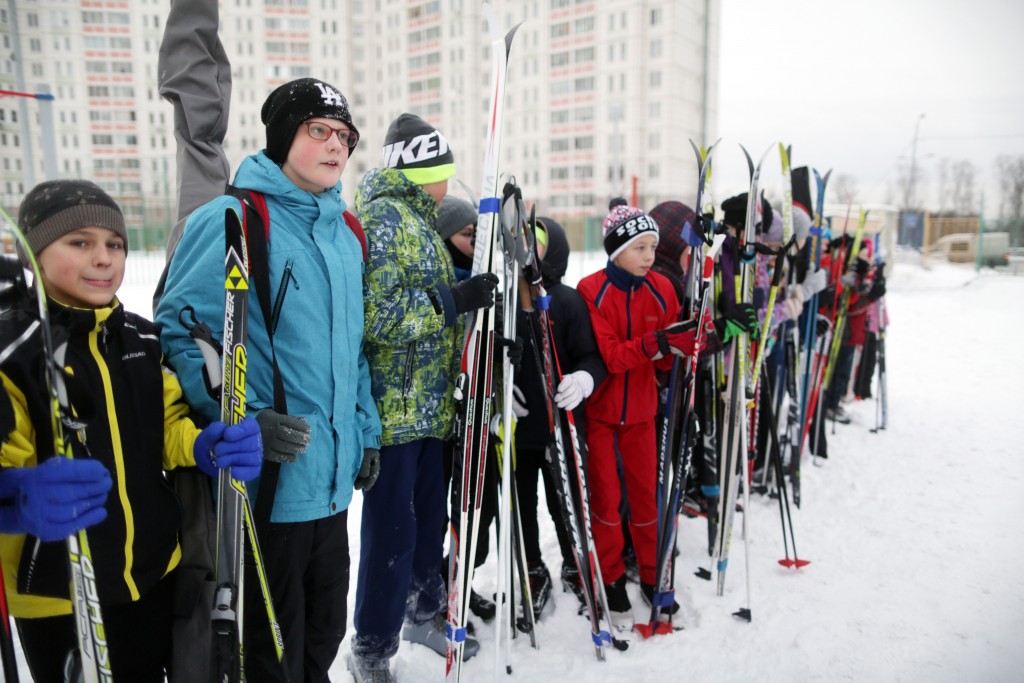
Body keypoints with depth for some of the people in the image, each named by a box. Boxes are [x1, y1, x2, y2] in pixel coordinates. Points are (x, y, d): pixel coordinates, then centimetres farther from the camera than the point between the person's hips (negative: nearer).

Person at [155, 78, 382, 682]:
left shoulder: (346, 234, 12)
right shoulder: (232, 220, -12)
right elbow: (178, 332, -14)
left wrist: (365, 430, 15)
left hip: (333, 479, 7)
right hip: (266, 482, -7)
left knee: (325, 633, 22)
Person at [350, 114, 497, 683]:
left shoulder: (420, 220, 19)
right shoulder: (381, 217, -12)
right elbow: (375, 315, -23)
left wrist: (472, 292, 13)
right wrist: (454, 301, -21)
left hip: (431, 406, 9)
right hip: (394, 408, -9)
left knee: (430, 518, 20)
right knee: (393, 531, 1)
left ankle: (424, 612, 40)